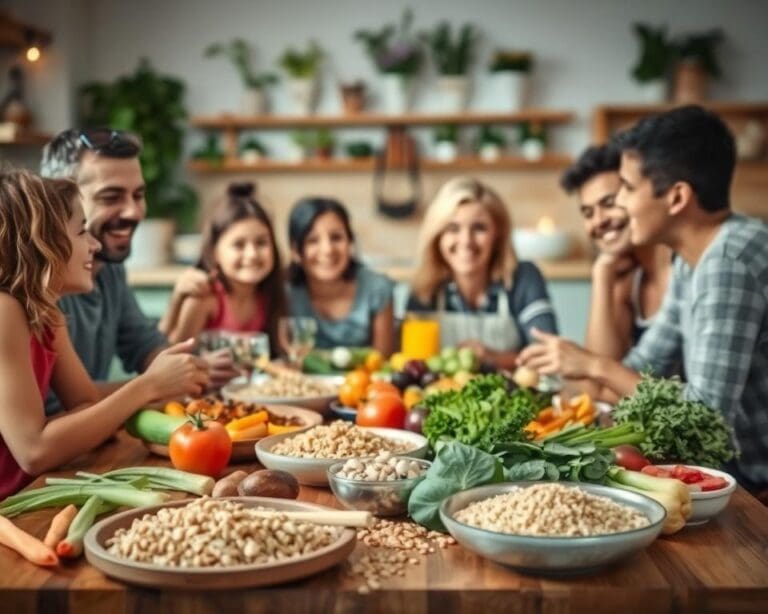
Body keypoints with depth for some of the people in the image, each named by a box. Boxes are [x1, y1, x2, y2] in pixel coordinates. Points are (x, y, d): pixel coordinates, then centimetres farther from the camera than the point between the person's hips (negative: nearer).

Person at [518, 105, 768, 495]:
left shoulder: (730, 261, -24)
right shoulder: (692, 257, 6)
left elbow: (708, 413, -26)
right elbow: (644, 367, 10)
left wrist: (596, 366, -18)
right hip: (736, 467, 7)